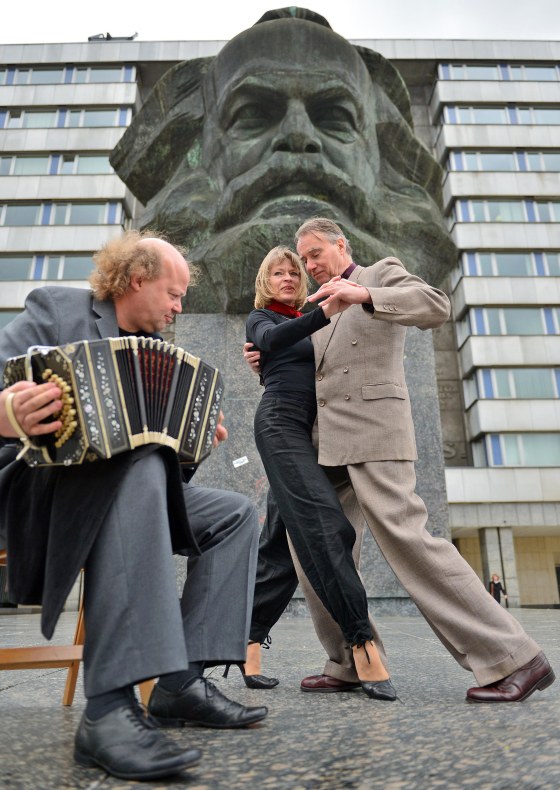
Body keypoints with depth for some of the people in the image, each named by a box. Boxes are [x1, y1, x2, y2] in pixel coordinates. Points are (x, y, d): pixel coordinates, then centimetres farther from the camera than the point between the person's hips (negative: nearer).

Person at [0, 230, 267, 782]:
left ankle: (181, 680, -11)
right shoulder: (55, 308, -1)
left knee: (236, 513, -4)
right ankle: (109, 706, -36)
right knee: (139, 468, -37)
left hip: (127, 489, 8)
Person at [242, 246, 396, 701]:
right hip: (280, 420, -6)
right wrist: (323, 314, -30)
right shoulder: (261, 318, 11)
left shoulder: (305, 323, 27)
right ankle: (362, 641, -23)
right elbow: (272, 341, -14)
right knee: (324, 525, -21)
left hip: (309, 429, 6)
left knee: (286, 541, 1)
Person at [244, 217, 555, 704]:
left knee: (405, 536, -17)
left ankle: (512, 658, -7)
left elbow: (437, 306, -12)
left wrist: (364, 295, -24)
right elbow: (308, 380, 26)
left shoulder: (383, 272, 8)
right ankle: (349, 662, 14)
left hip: (374, 432, -8)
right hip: (328, 445, 8)